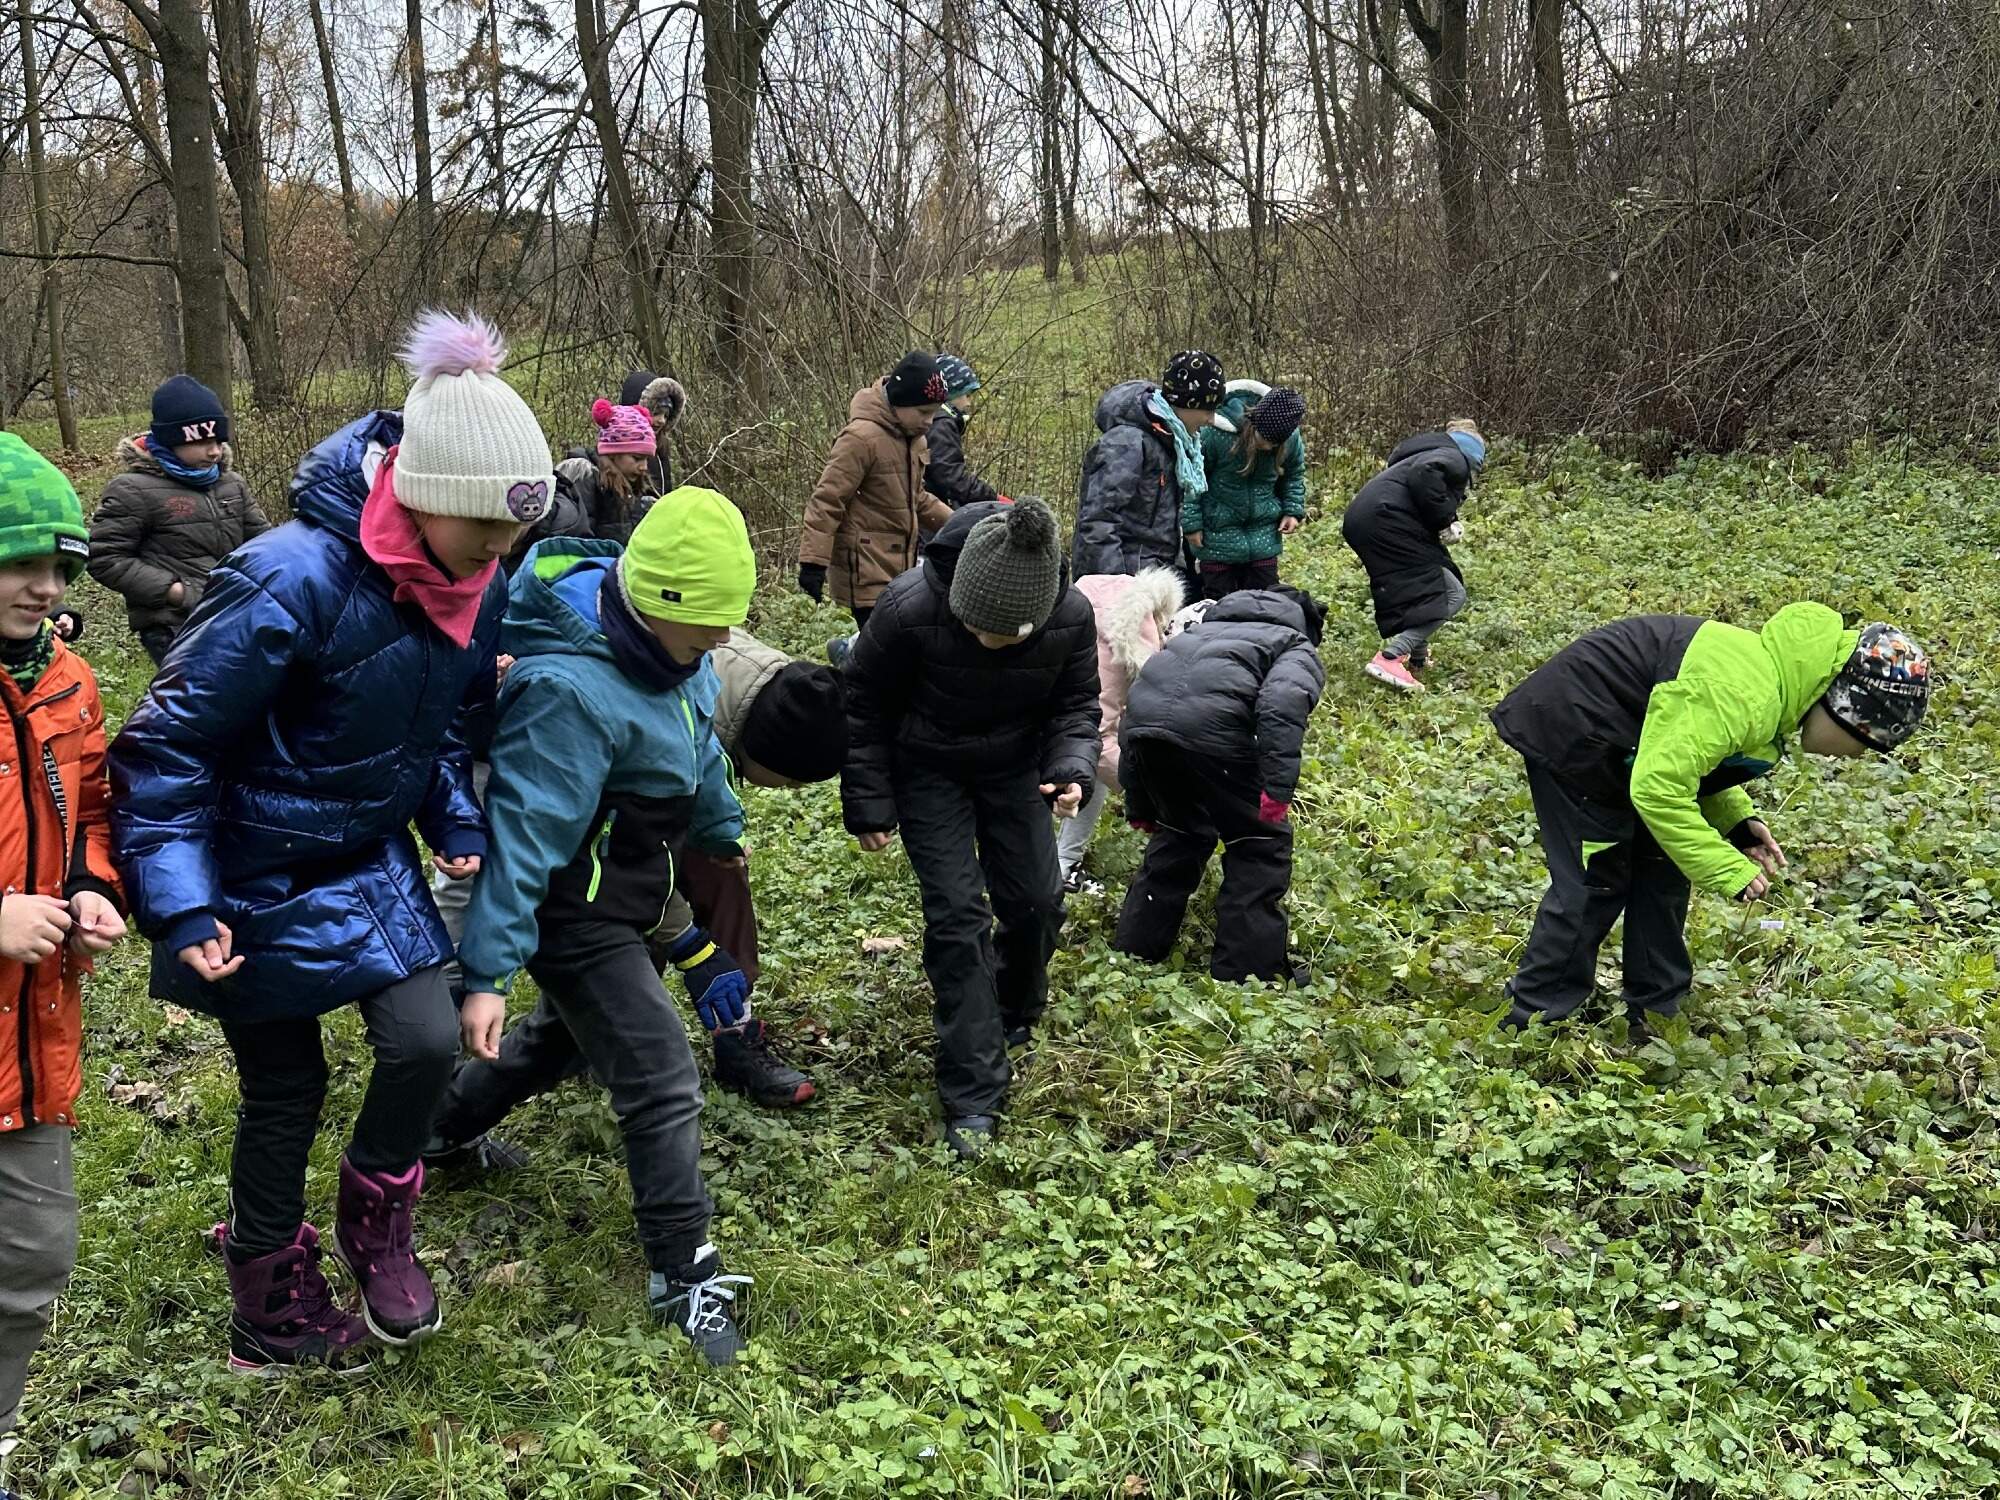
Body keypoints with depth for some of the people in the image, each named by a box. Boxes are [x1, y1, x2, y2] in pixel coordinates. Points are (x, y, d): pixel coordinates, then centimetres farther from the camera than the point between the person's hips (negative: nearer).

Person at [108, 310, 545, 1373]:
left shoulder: (468, 584, -8)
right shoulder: (297, 579, -31)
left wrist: (455, 819, -1)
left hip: (372, 862, 6)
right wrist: (179, 906, -27)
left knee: (428, 1040, -9)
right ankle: (273, 1315, 32)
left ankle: (376, 1225, 23)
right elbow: (168, 744, -25)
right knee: (284, 1095, 8)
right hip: (263, 877, -5)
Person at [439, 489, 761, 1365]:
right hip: (577, 918, -10)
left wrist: (722, 829, 27)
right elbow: (522, 833, -33)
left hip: (632, 890, 10)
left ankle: (447, 1129, 54)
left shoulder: (664, 640, -6)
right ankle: (684, 1274, 11)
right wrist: (486, 975, -32)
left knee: (565, 1034, 29)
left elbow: (699, 741, 13)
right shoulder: (572, 690, -34)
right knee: (661, 1086, -5)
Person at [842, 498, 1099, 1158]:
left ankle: (1013, 1018, 38)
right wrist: (869, 806, -10)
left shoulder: (1072, 617, -27)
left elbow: (1076, 704, -6)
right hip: (929, 773, -3)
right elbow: (865, 706, -15)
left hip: (1014, 766, 3)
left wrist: (1072, 769, -26)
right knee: (957, 914, -10)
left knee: (1036, 902, 5)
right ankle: (973, 1094, -3)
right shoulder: (909, 609, -34)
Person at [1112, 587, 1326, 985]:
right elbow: (1282, 701, -5)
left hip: (1143, 716, 6)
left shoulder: (1208, 629, 40)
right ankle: (1249, 975, 16)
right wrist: (1278, 789, -11)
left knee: (1179, 832, 29)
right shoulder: (1300, 652, 22)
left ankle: (1132, 952, 35)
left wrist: (1139, 807, 41)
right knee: (1261, 844, 13)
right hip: (1211, 724, -6)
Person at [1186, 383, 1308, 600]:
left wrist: (1293, 510, 0)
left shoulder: (1291, 438, -11)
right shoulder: (1214, 433, -24)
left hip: (1263, 538, 3)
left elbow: (1294, 474, 11)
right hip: (1217, 536, -3)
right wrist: (1191, 522, -11)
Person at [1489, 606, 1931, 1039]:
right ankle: (1533, 1027, 1)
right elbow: (1659, 789, -34)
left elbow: (1687, 748, 14)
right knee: (1595, 883, -8)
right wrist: (1729, 870, -26)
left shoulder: (1776, 676, 1)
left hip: (1614, 742, 10)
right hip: (1570, 732, -10)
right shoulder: (1744, 696, -32)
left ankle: (1655, 1014, 19)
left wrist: (1739, 820, 0)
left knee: (1663, 868, 11)